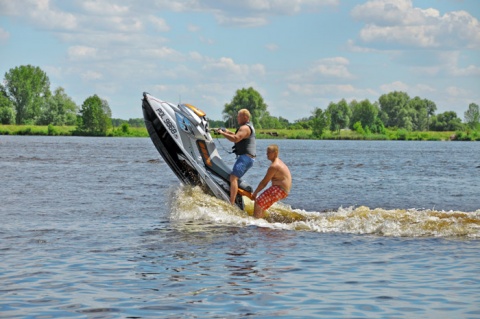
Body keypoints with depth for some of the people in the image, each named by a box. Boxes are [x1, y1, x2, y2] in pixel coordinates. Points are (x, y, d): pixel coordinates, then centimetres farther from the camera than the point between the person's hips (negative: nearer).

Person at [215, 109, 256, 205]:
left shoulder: (245, 128, -12)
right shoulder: (249, 127, 22)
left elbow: (235, 139, -27)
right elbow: (239, 137, 36)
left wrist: (223, 133, -16)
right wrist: (227, 132, 25)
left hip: (245, 157, -11)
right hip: (248, 158, 11)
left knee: (233, 178, -21)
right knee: (234, 178, 19)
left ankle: (231, 203, -32)